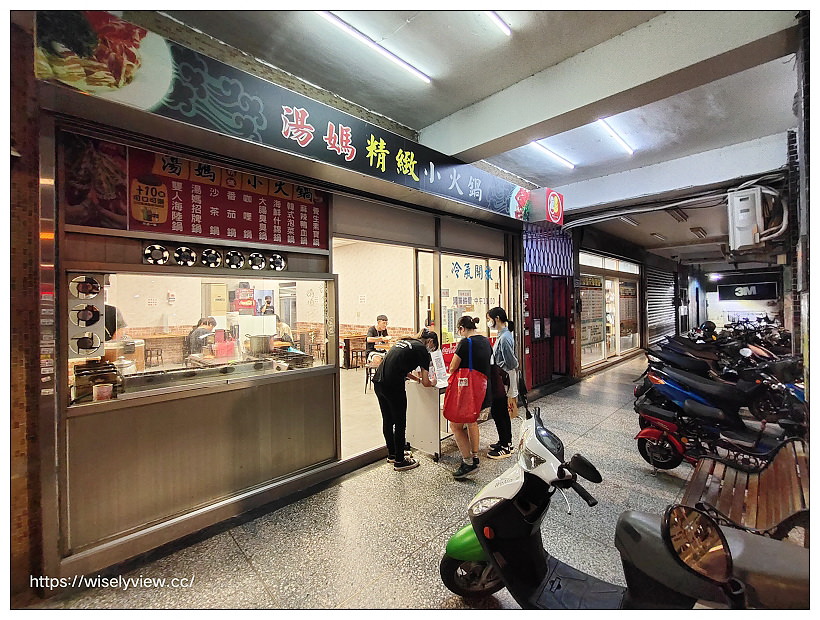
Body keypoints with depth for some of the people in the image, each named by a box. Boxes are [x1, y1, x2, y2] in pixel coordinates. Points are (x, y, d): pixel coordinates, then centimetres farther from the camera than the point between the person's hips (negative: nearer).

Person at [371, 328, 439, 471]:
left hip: (378, 382, 8)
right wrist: (432, 383, 22)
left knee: (387, 421, 21)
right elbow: (426, 383, 1)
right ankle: (399, 461, 22)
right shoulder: (422, 350, -1)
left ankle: (392, 454, 39)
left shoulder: (403, 341, 21)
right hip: (393, 386, -8)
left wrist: (418, 378, 31)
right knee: (400, 423, 9)